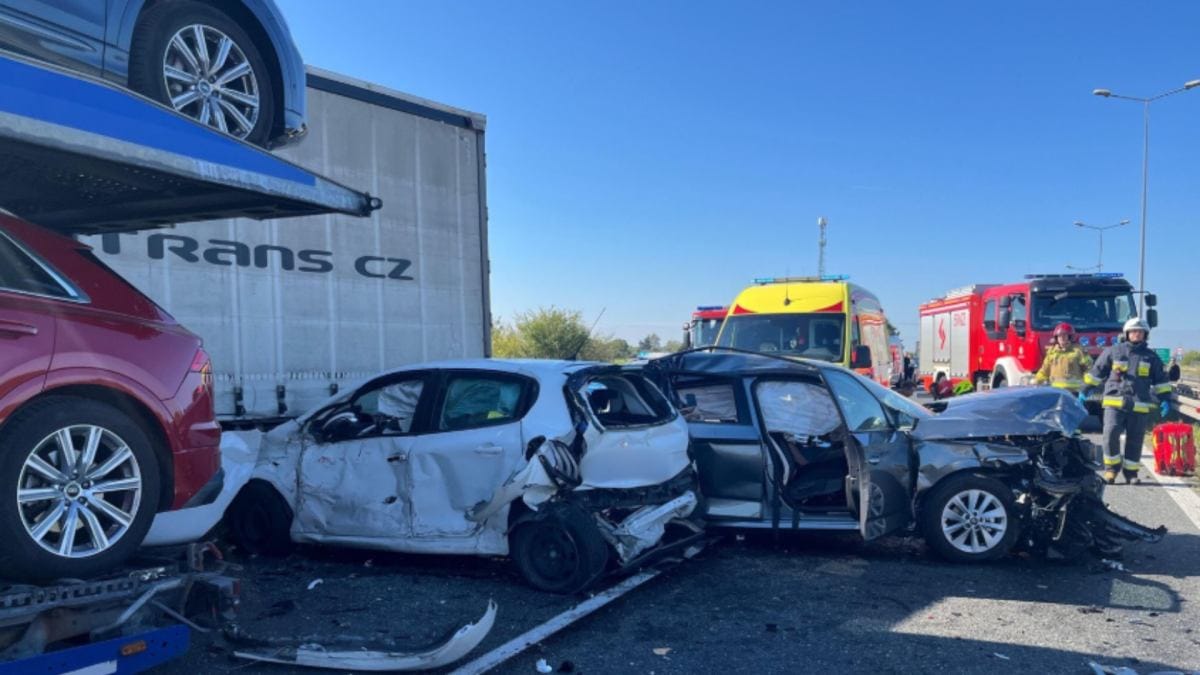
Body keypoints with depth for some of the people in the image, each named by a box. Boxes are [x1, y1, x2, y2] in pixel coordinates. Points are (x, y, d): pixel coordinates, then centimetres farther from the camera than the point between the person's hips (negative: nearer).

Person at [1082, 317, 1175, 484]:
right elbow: (1096, 371, 12)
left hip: (1140, 406, 2)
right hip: (1115, 403, -2)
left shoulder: (1152, 357, 12)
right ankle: (1111, 467, 0)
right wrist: (1084, 391, 12)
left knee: (1135, 440, 4)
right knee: (1111, 433, -15)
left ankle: (1131, 472, 16)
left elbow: (1161, 380, 17)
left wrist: (1165, 400, 8)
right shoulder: (1113, 352, 7)